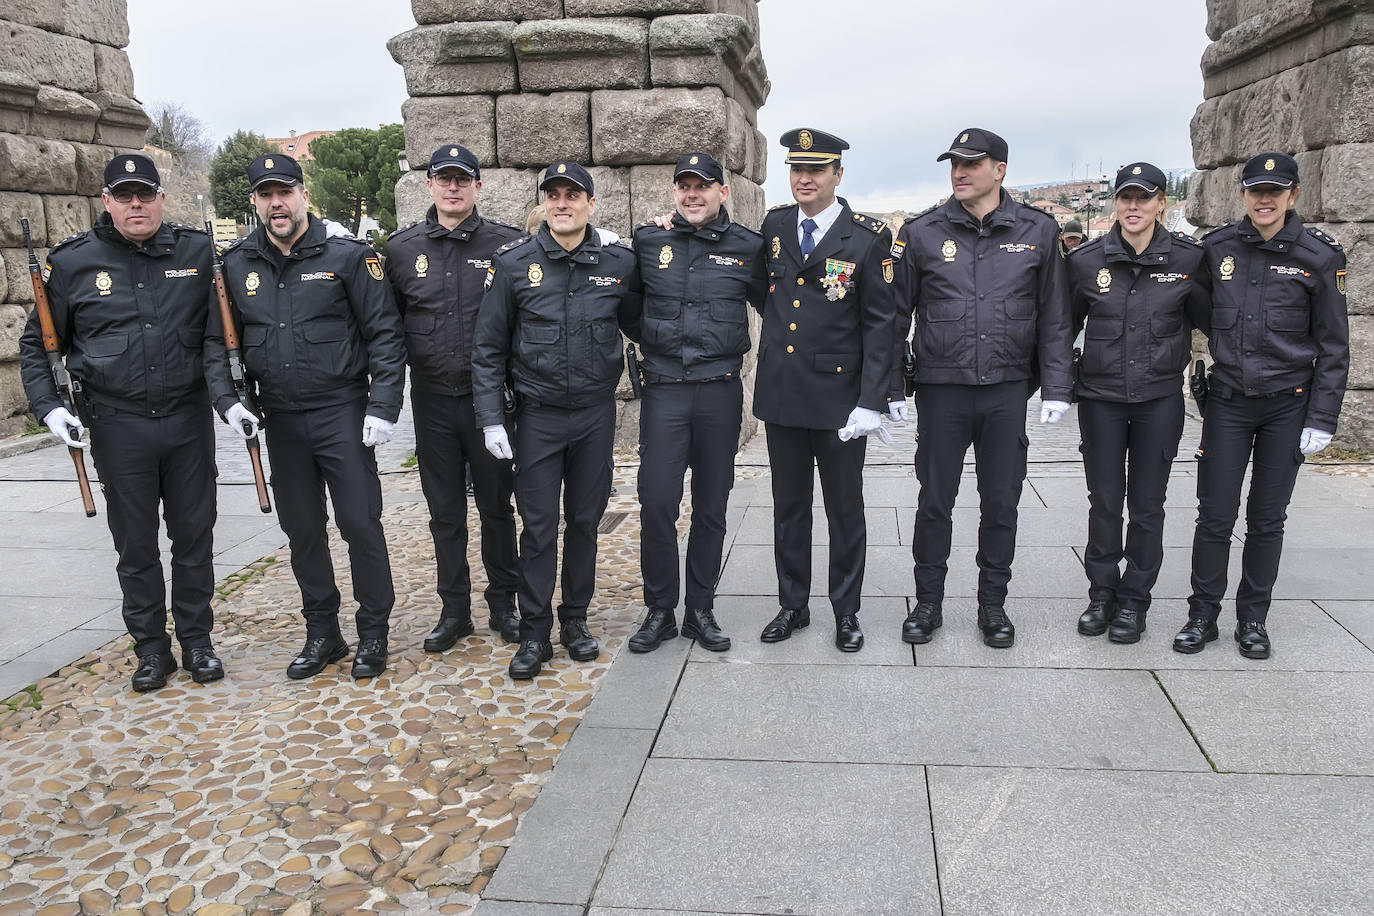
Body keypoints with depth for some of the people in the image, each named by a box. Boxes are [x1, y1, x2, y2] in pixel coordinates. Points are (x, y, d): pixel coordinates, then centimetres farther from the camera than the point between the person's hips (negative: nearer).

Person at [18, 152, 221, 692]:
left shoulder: (198, 253, 0)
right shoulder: (73, 262, 0)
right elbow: (36, 342, 9)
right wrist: (48, 406, -3)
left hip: (189, 421, 0)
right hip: (118, 428, 0)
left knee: (194, 536, 9)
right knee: (136, 546, 8)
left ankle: (197, 640, 23)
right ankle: (151, 649, 22)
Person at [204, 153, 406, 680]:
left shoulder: (347, 256, -5)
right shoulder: (235, 266, 6)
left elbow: (385, 334, -6)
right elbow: (215, 340, 11)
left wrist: (382, 408, -12)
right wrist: (227, 400, -4)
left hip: (342, 413, -4)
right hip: (281, 420, 4)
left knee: (360, 524, -1)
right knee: (302, 529, 12)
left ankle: (373, 634, 15)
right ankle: (322, 634, 26)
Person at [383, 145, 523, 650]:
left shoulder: (506, 244, -2)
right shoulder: (402, 248, 5)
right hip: (432, 401, 2)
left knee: (497, 505, 9)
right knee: (445, 512, 10)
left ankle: (503, 603, 24)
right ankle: (454, 610, 23)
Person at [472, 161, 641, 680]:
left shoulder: (619, 263, 0)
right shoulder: (514, 263, -3)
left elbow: (641, 327, 15)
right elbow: (488, 349, -1)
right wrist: (491, 418, -6)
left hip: (596, 414, 2)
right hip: (537, 417, -1)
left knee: (584, 521, 11)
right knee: (538, 526, 1)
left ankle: (575, 621, 27)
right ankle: (534, 634, 14)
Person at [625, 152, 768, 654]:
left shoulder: (748, 246, 3)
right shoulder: (647, 241, 4)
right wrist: (649, 342, 10)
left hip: (720, 391, 0)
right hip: (663, 391, 0)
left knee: (711, 508, 8)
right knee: (656, 505, -3)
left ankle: (701, 611, 22)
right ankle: (660, 611, 14)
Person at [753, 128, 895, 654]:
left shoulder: (869, 238, -6)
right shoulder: (774, 226, 6)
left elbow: (879, 325, -9)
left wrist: (870, 402, -14)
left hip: (839, 396, -3)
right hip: (781, 393, 4)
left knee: (845, 511, 8)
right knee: (788, 507, 13)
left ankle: (846, 612, 23)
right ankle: (792, 606, 28)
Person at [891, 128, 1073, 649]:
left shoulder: (1038, 231, 3)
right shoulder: (922, 233, 2)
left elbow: (1054, 317, 6)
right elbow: (896, 315, 5)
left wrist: (1055, 388, 0)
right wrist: (889, 388, 1)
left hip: (1007, 391, 1)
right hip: (941, 390, 0)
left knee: (1001, 503, 8)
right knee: (934, 501, 6)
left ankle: (993, 605, 24)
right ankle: (928, 603, 21)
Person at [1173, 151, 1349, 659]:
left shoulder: (1319, 256, -4)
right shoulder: (1216, 247, 0)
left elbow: (1333, 346, 0)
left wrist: (1322, 420, -5)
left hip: (1287, 405, 0)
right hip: (1228, 402, 1)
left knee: (1267, 519, 8)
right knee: (1215, 517, 0)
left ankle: (1253, 619, 22)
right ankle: (1203, 615, 14)